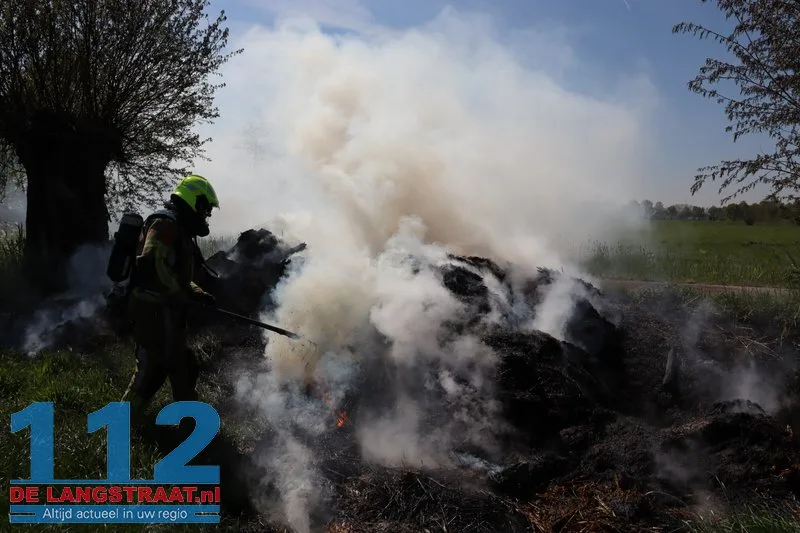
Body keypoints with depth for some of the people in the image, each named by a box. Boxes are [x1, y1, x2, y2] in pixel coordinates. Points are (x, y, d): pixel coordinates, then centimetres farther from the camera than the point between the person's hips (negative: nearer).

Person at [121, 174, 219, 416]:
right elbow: (152, 263, -25)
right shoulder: (166, 223, -12)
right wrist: (183, 296, -16)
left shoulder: (179, 229, 20)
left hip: (167, 312, 11)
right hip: (154, 311, -11)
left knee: (183, 365, 16)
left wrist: (198, 293, 12)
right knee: (152, 367, -7)